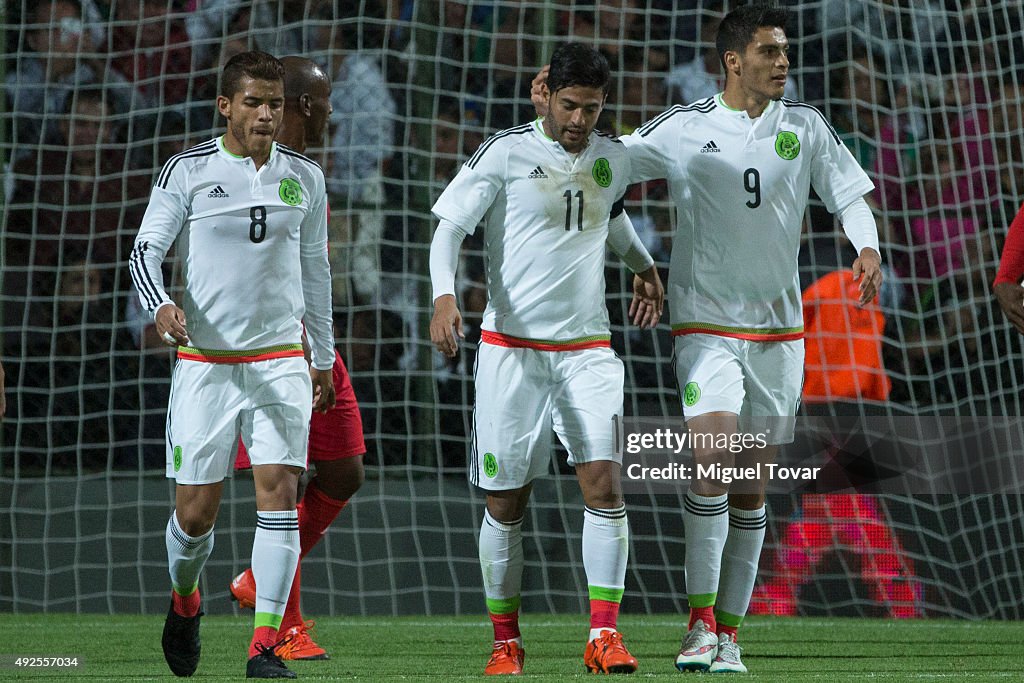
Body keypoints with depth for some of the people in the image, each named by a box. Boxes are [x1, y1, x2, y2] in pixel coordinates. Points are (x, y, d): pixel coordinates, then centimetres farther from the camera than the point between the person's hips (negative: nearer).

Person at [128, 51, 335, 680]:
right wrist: (161, 304, -25)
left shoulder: (304, 178, 7)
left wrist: (323, 357, 21)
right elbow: (145, 250, -4)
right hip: (205, 361, -2)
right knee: (196, 511, 0)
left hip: (281, 361, 2)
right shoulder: (189, 172, -3)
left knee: (280, 493, -13)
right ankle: (185, 600, 33)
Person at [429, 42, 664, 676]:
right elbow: (449, 226, -8)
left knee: (605, 485, -12)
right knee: (507, 501, 2)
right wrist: (444, 295, -22)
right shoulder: (506, 153, -7)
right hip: (512, 347, -3)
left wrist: (644, 264, 26)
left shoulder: (614, 158, 8)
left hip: (588, 349, 3)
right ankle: (506, 641, 16)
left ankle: (604, 636, -9)